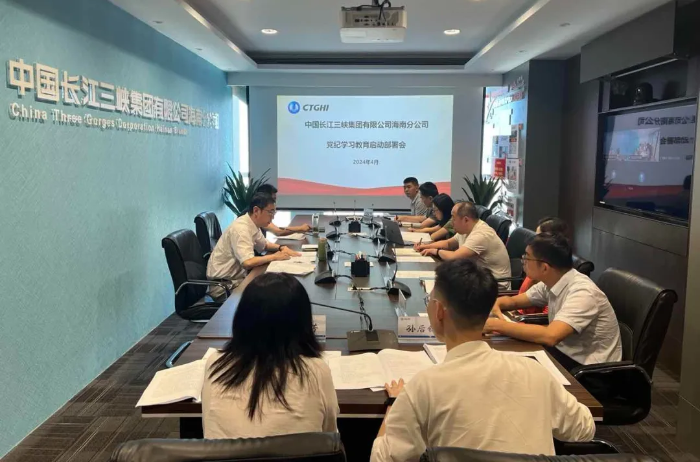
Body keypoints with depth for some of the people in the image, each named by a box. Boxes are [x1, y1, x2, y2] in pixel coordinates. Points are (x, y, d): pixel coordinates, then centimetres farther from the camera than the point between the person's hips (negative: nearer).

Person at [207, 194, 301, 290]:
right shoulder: (241, 228, -24)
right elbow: (248, 263, -33)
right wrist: (275, 256, -21)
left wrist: (282, 248, 0)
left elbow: (264, 245, 19)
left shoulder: (252, 224, 1)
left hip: (238, 273, 8)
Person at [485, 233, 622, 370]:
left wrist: (497, 325, -34)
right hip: (565, 351, 7)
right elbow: (513, 301, 12)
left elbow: (550, 336, -39)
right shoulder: (551, 282, -2)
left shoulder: (582, 292, -26)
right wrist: (495, 304, -12)